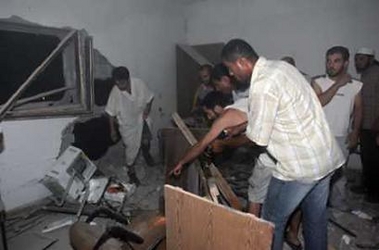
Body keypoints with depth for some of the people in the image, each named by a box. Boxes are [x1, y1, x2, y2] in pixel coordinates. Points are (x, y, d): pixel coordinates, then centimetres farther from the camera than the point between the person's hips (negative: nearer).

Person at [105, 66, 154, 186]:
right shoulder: (115, 92, -26)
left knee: (146, 141, 23)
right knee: (131, 147, 10)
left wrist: (147, 108, -19)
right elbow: (111, 113, -13)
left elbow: (149, 97, -3)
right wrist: (113, 130, -6)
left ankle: (146, 153, 59)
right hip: (127, 124, -3)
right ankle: (130, 170, 36)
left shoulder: (139, 84, -22)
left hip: (141, 119, 3)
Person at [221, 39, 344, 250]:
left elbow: (258, 140, -16)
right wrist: (243, 125, 17)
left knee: (273, 221, 11)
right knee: (316, 217, 23)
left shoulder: (262, 86, -23)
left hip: (300, 166, -9)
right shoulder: (281, 66, 6)